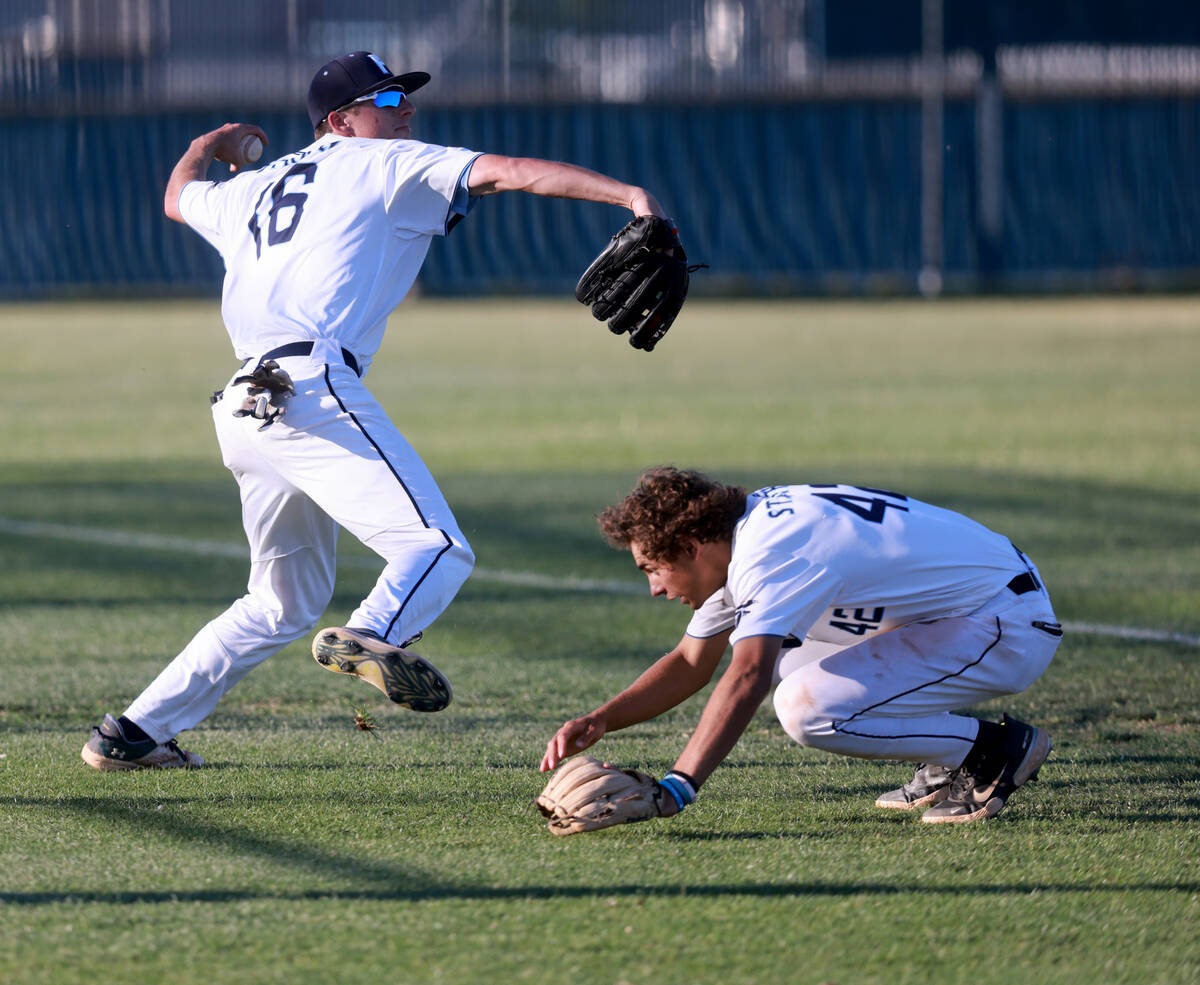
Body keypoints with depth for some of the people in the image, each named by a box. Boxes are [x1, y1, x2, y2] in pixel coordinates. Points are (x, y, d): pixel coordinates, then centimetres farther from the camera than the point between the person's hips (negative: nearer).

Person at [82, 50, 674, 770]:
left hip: (243, 411, 8)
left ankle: (137, 733, 21)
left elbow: (180, 196, 49)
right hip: (315, 387, -8)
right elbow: (505, 172, -3)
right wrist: (628, 195, -9)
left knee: (285, 600, 22)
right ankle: (372, 637, -50)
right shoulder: (386, 166, 9)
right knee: (440, 548, -19)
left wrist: (209, 145, 70)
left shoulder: (253, 187, 27)